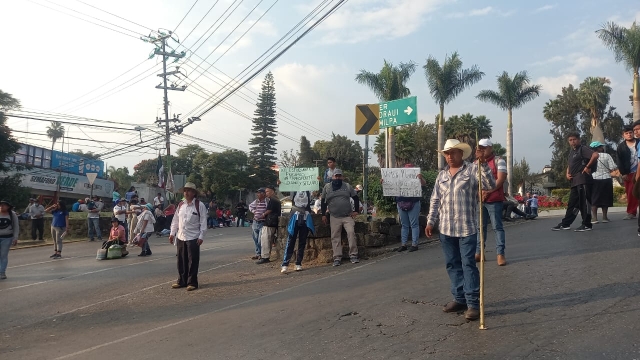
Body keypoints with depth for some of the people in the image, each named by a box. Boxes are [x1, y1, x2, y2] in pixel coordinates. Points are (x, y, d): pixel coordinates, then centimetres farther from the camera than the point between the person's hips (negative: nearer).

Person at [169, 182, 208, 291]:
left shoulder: (199, 205, -6)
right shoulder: (180, 205, 9)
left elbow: (203, 222, -7)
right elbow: (176, 220, 14)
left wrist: (201, 236, -12)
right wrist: (172, 233, 9)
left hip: (193, 238, -5)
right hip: (181, 237, 5)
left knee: (193, 261, 0)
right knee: (181, 261, 11)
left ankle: (192, 282, 11)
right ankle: (182, 281, 23)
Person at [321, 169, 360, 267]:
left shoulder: (347, 186, 9)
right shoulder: (327, 187, 7)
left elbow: (356, 198, 14)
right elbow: (323, 202, 11)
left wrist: (355, 210, 6)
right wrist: (323, 214, 6)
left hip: (348, 216, 0)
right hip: (334, 217, 0)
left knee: (351, 233, -13)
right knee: (335, 237, -1)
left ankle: (353, 255, -4)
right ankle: (337, 258, 3)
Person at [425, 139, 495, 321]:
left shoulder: (472, 170, -2)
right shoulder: (442, 175, 14)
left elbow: (490, 185, -15)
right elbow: (435, 200, 15)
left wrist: (483, 163, -23)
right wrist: (431, 221, 11)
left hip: (467, 228, -5)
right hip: (446, 229, 6)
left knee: (468, 264, -4)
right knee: (452, 264, 11)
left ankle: (473, 302, 2)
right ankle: (459, 298, 22)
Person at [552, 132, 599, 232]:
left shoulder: (583, 149, -5)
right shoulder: (571, 152, 20)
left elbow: (595, 155, -22)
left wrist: (587, 167, -16)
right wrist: (567, 174, 11)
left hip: (583, 180, -9)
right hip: (574, 181, 9)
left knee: (584, 203, -5)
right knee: (572, 203, 11)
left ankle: (587, 225, 0)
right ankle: (565, 224, 14)